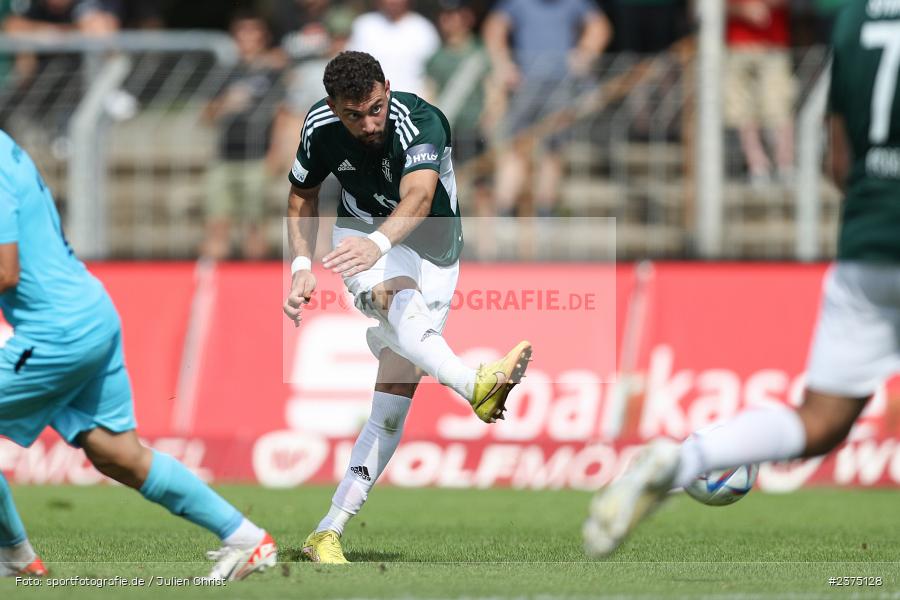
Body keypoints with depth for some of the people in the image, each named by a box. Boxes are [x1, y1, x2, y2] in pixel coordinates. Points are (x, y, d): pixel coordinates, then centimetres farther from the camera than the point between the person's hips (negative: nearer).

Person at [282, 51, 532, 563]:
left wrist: (379, 243, -68)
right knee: (395, 298, -37)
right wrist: (302, 265, -7)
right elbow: (304, 195, 7)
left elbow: (418, 197, -49)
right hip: (363, 234, 1)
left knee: (396, 394, -8)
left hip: (432, 252, -1)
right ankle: (475, 385, -65)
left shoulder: (420, 123, -30)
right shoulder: (320, 127, -14)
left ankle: (329, 534, -5)